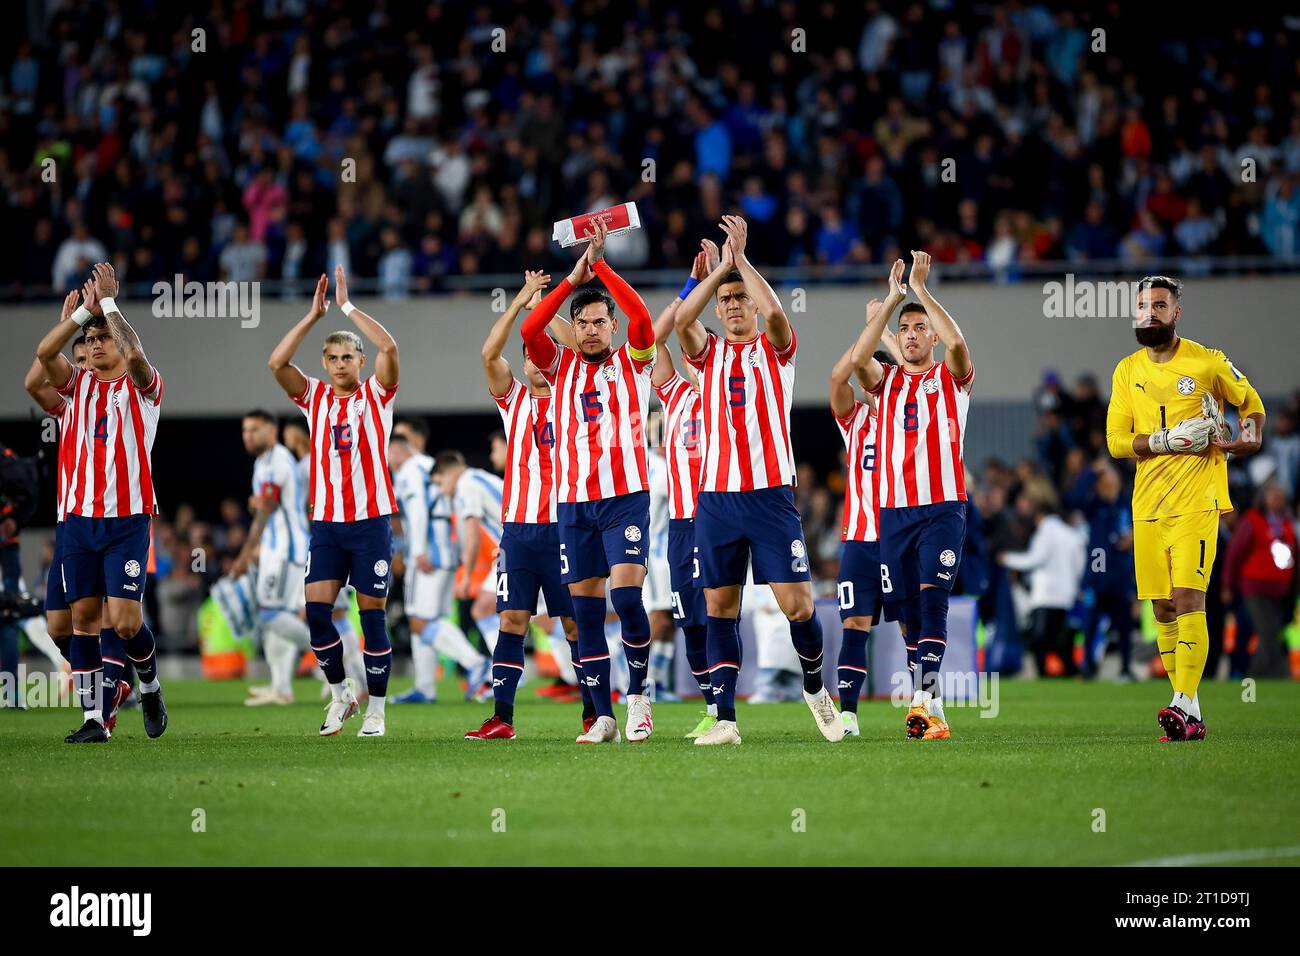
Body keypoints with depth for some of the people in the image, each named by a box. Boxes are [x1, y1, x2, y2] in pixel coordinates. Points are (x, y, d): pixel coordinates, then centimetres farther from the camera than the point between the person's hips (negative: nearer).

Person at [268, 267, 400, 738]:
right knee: (316, 611, -8)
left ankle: (375, 710, 7)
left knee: (372, 614, 0)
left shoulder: (376, 394, 2)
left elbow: (389, 347, -14)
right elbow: (277, 362, -5)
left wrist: (348, 307, -10)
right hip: (326, 522, 2)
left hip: (371, 520, -2)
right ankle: (340, 694, 11)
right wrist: (314, 314, -6)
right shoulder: (314, 397, 9)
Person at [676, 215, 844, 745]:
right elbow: (681, 317, -8)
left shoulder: (776, 348, 7)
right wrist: (721, 267, -5)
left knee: (797, 603, -7)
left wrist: (742, 258, -8)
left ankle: (815, 688, 18)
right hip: (717, 497, 2)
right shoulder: (708, 353, 13)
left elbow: (774, 311, -15)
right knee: (719, 608, 0)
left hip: (771, 494, -2)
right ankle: (725, 719, 1)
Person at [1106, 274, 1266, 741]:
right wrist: (1168, 440, -11)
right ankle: (1190, 712, 13)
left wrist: (1250, 436, -5)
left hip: (1196, 501, -4)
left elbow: (1251, 403, 16)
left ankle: (1185, 705, -22)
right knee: (1162, 608, 5)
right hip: (1148, 505, 4)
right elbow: (1115, 440, 4)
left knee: (1188, 598, -16)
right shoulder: (1127, 370, 10)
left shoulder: (1209, 363, 0)